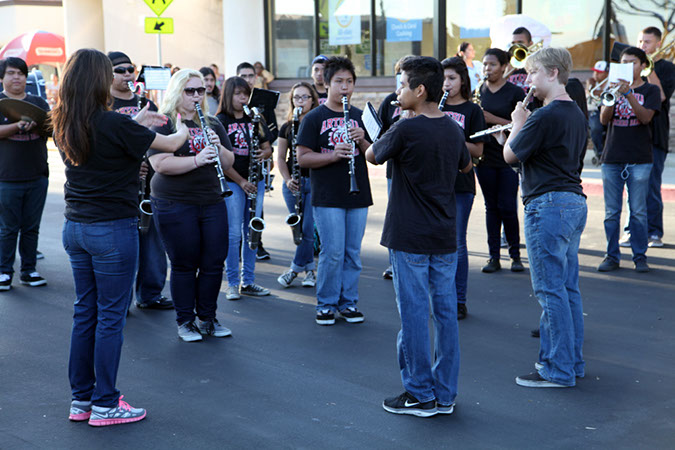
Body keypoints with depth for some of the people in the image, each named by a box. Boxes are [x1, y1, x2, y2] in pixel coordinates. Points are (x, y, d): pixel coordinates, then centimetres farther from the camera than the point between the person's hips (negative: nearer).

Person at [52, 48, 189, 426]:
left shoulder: (65, 126, 3)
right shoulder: (114, 124, -18)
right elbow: (169, 145, -5)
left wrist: (137, 122, 25)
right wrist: (184, 129, 15)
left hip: (75, 228, 7)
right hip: (114, 229, -7)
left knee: (85, 312, 15)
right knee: (111, 316, 2)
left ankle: (81, 399, 23)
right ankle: (104, 405, 10)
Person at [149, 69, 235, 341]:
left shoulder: (212, 124, 13)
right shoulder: (163, 124, -4)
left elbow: (229, 163, 12)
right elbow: (159, 164, -16)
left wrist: (219, 147, -9)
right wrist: (196, 159, -25)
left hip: (211, 202, 5)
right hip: (174, 204, -5)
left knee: (214, 262, 5)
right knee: (185, 264, 2)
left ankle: (207, 318, 21)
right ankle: (185, 322, 16)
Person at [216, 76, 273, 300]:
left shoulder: (254, 120, 12)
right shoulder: (220, 121, -3)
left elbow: (267, 148, 13)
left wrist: (264, 153, -12)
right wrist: (241, 181, -12)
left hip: (255, 181, 5)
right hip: (231, 182, -5)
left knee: (252, 232, 7)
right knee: (234, 233, -5)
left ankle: (248, 281, 15)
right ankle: (232, 283, 4)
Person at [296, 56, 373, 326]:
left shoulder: (360, 117, 11)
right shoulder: (314, 118, 0)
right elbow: (302, 158, -6)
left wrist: (362, 141, -11)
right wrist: (333, 155, -20)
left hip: (358, 195, 4)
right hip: (327, 197, -4)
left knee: (353, 252, 8)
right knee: (332, 252, -4)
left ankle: (348, 302, 21)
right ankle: (326, 304, 11)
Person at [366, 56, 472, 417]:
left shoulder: (405, 130, -15)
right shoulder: (453, 130, 5)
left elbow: (372, 156, 1)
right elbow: (466, 165, 24)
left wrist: (386, 135, 18)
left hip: (409, 238, -6)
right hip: (445, 238, 6)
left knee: (414, 314, 1)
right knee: (445, 312, 9)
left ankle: (419, 394, 9)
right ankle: (445, 394, 17)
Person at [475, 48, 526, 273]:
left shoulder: (515, 92, -3)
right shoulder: (478, 91, 9)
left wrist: (493, 119, -18)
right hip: (485, 157, 4)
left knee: (507, 208, -3)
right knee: (491, 207, 7)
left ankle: (515, 255, 12)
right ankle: (494, 257, 12)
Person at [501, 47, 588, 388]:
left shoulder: (545, 116, -16)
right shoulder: (576, 114, 13)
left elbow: (509, 155, -9)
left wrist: (517, 123, 8)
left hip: (549, 204, -10)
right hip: (575, 202, 10)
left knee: (550, 290, -4)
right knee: (568, 288, 14)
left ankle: (557, 370, 1)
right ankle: (572, 362, 22)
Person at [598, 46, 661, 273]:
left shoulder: (650, 90, 5)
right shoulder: (613, 88, 12)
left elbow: (645, 117, -12)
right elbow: (603, 119, -1)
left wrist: (628, 94, -23)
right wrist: (613, 96, -18)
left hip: (639, 160, -2)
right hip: (612, 158, 2)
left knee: (638, 211, 0)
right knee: (611, 212, 4)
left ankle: (640, 257, 9)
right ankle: (612, 256, 13)